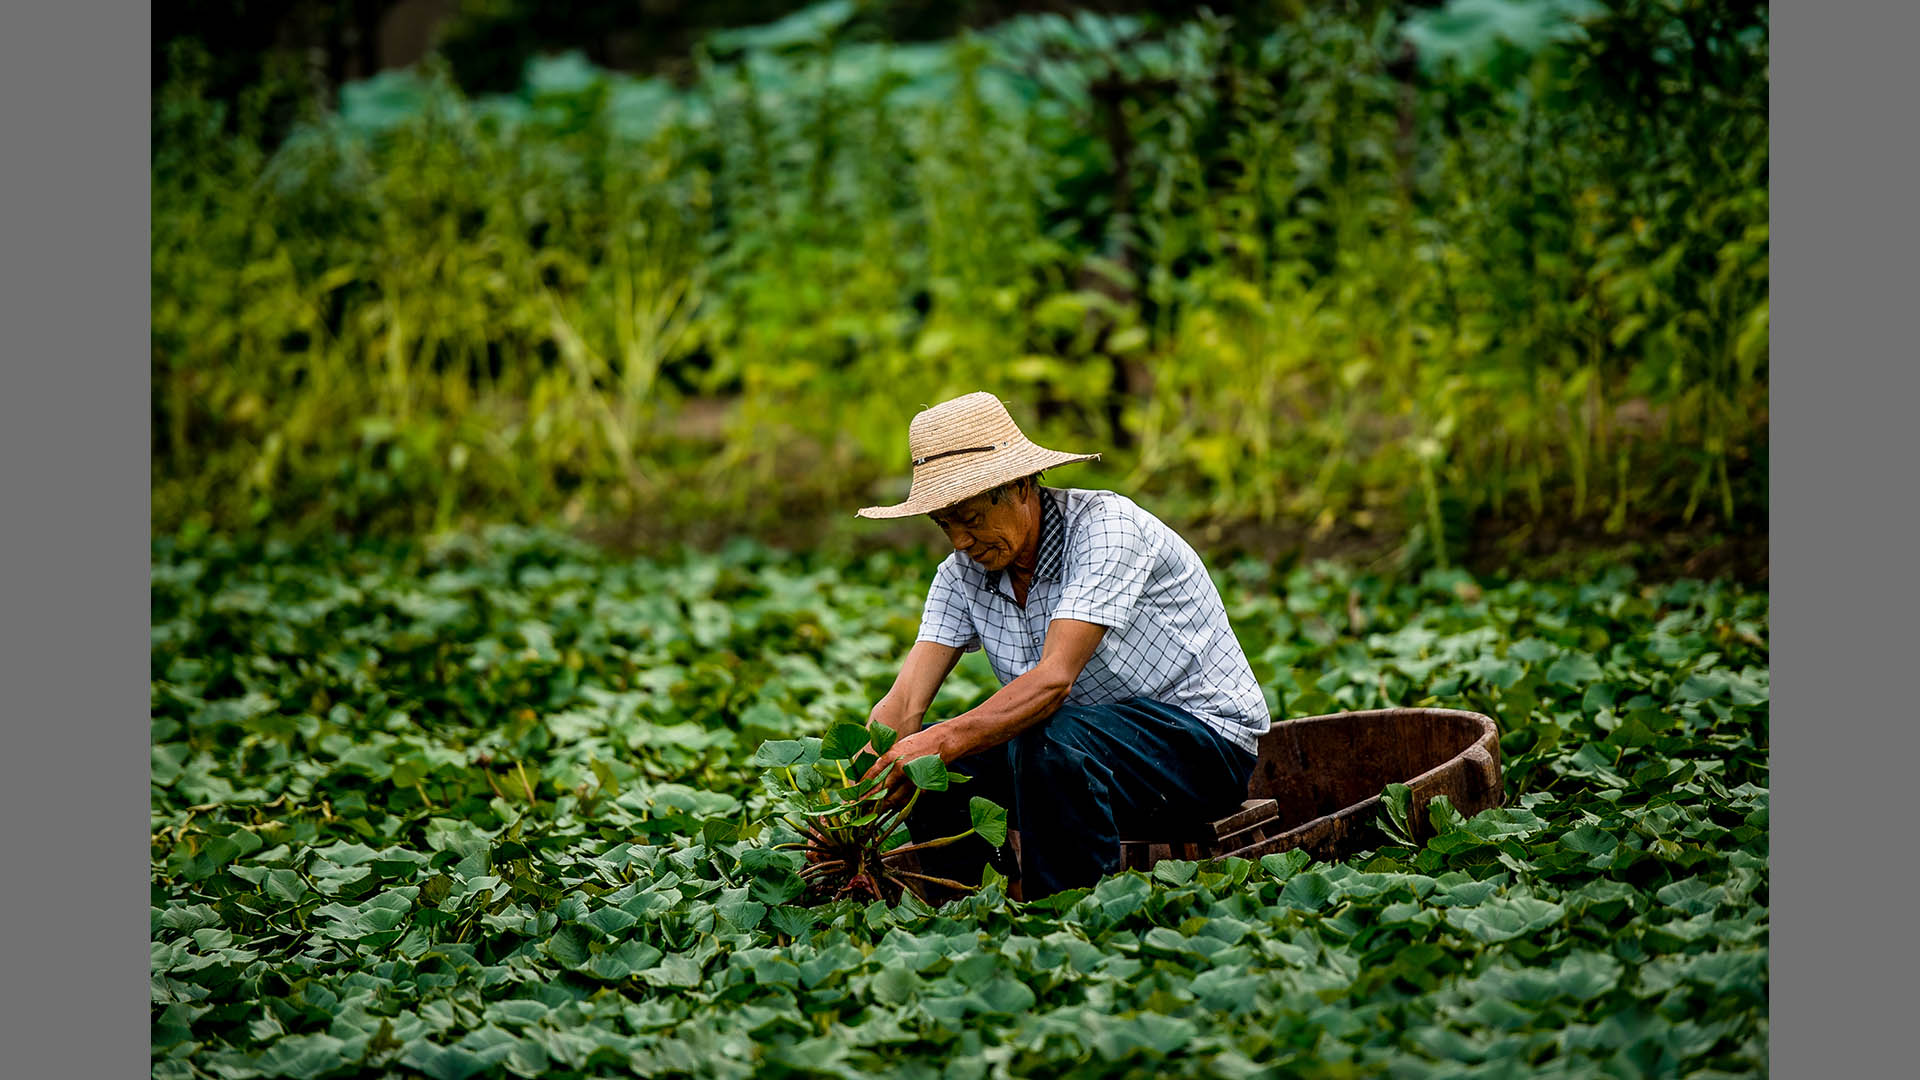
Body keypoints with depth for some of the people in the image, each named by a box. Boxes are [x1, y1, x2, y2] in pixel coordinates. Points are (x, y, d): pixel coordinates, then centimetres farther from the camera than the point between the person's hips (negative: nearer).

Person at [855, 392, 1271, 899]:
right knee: (920, 760, -10)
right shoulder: (962, 574, -1)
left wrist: (945, 740, -45)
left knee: (1049, 740, -34)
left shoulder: (1104, 525, -21)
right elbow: (904, 704, -9)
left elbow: (1055, 678, -33)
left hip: (1206, 739, -7)